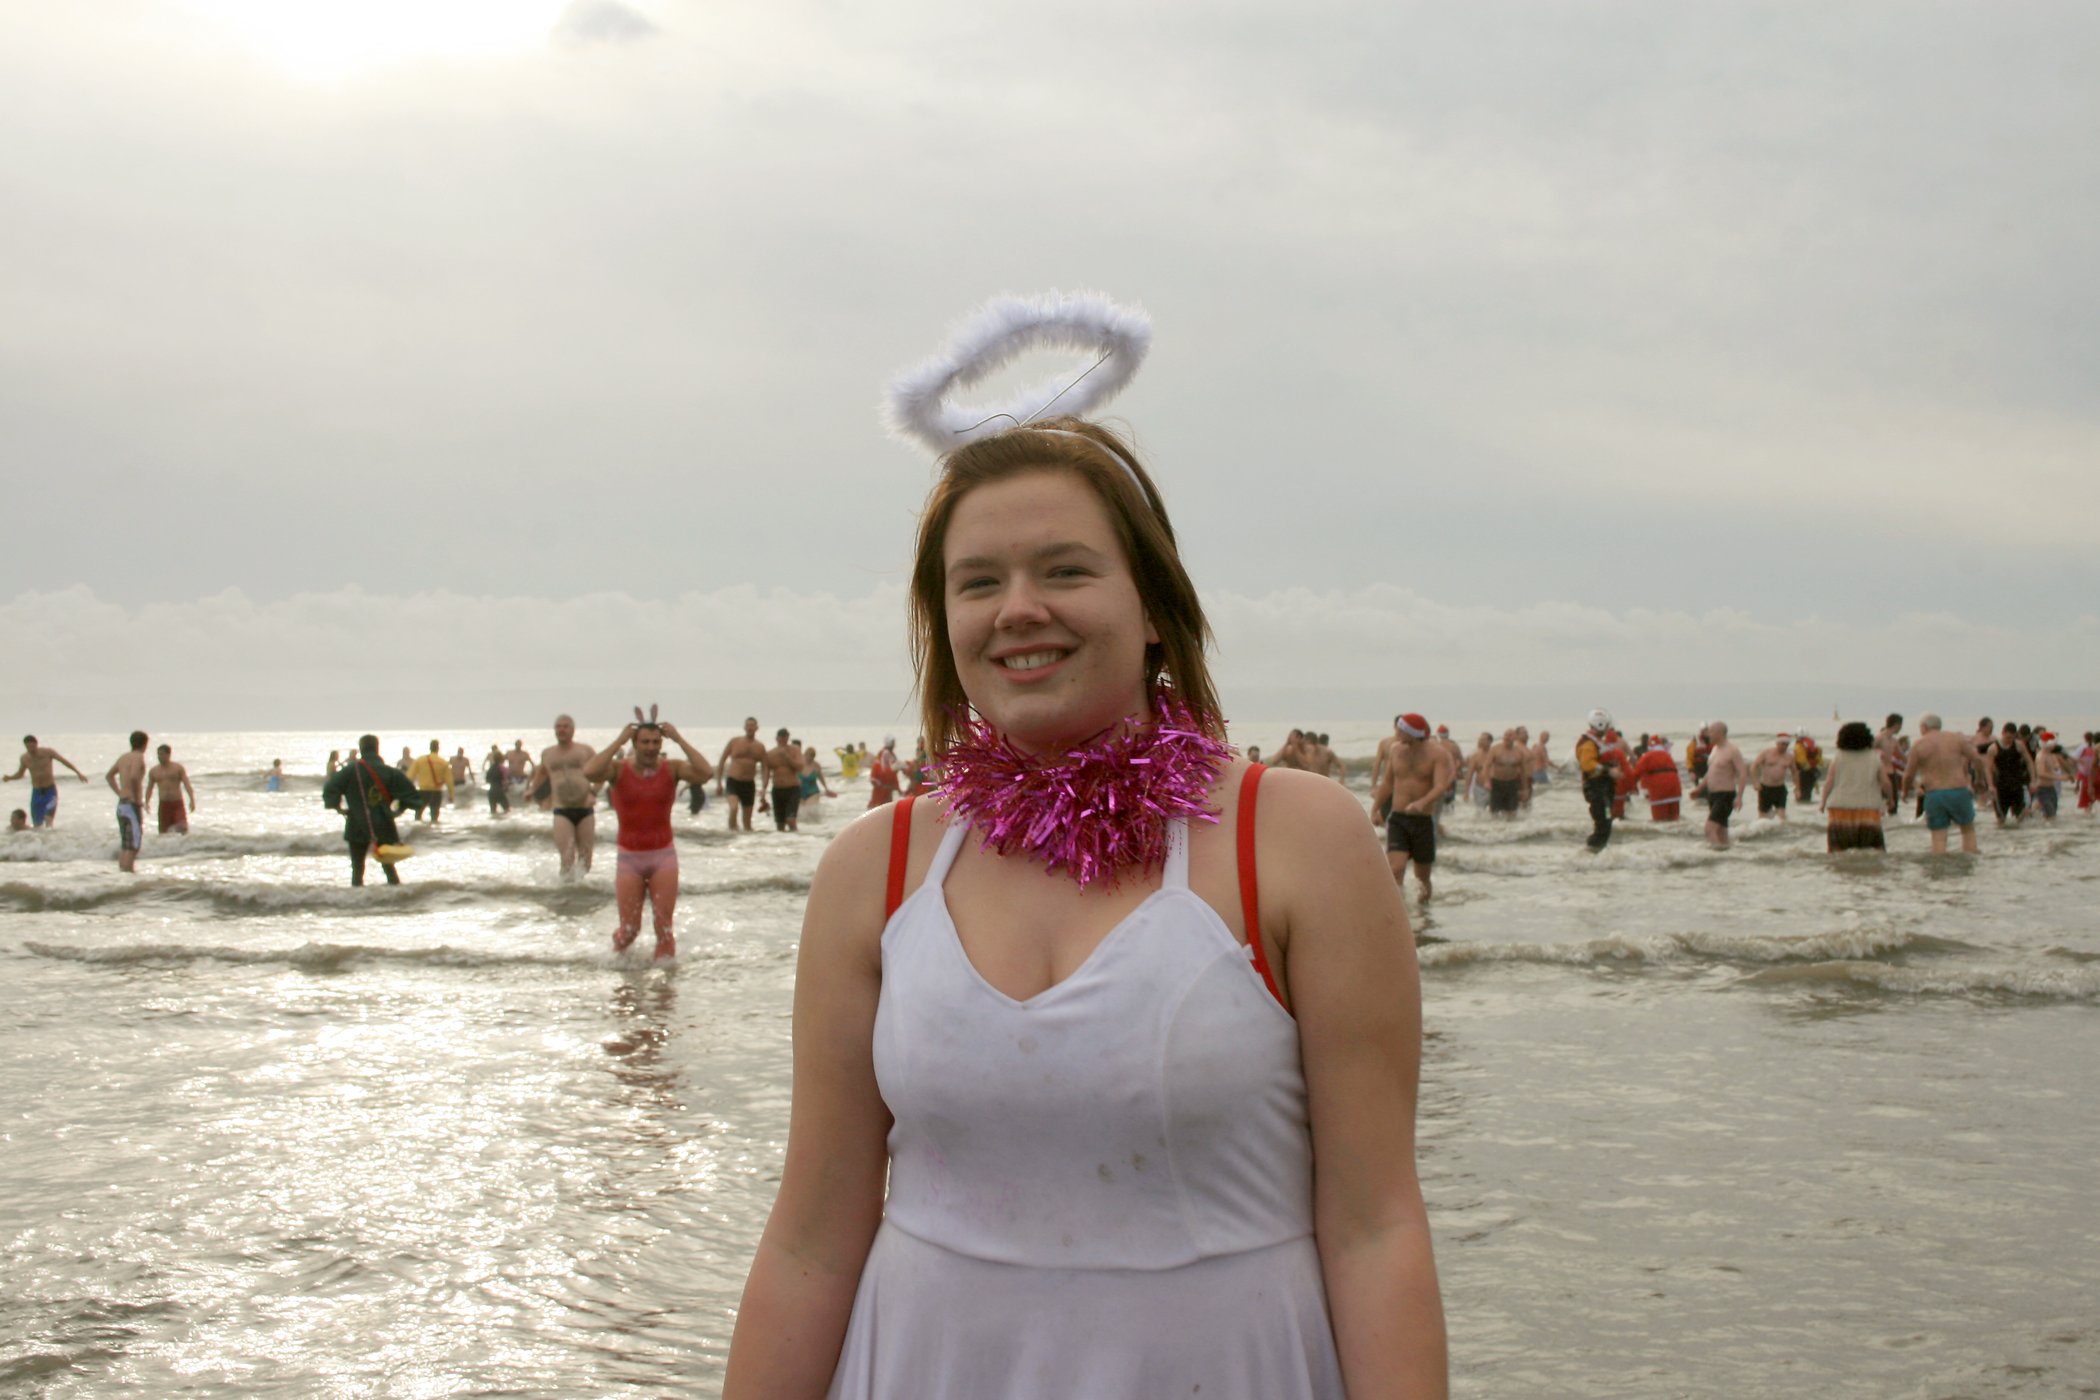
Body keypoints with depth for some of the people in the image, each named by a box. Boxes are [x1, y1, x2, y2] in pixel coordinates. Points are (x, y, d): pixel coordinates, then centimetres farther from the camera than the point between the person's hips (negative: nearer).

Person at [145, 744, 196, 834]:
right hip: (164, 804, 2)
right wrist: (147, 802, 3)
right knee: (164, 832, -3)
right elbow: (149, 788, 17)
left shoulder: (178, 768, 3)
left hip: (177, 804, -2)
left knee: (183, 827, -21)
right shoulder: (153, 771, 11)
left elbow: (187, 784, -4)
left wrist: (192, 800, -16)